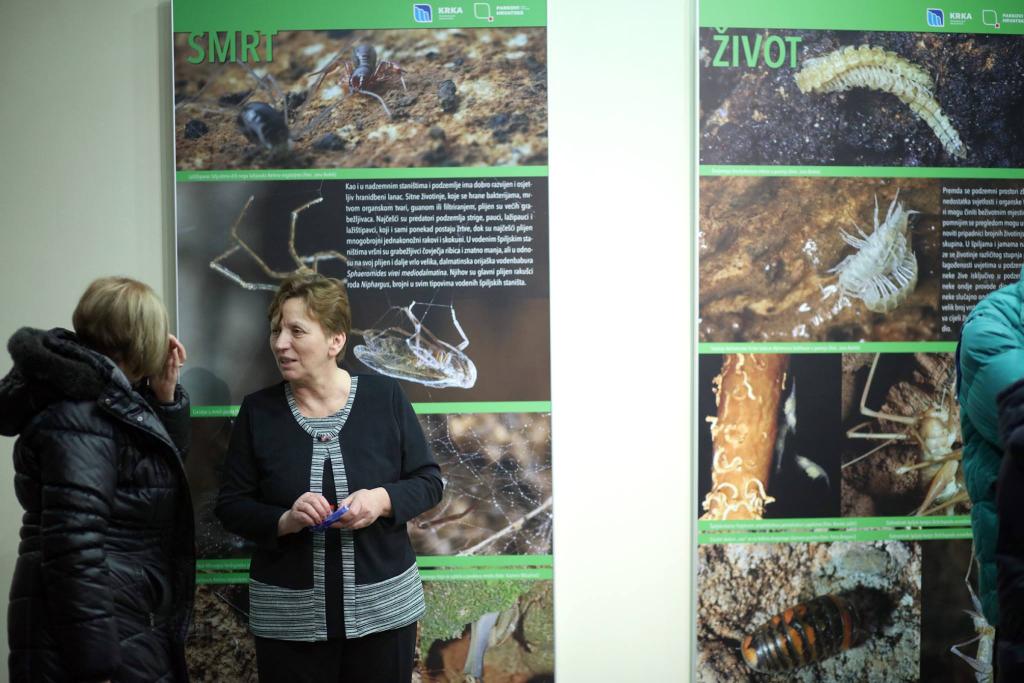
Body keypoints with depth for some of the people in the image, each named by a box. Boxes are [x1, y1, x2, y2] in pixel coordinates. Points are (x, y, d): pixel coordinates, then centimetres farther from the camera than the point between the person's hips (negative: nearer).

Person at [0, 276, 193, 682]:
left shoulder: (107, 400, 8)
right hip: (99, 640, -10)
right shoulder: (80, 416, -21)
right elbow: (75, 549, -27)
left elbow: (167, 464, 22)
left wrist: (165, 395, 5)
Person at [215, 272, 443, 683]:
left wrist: (383, 500, -18)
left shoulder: (384, 396, -3)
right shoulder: (258, 411, -1)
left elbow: (428, 481, 1)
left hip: (384, 607, 0)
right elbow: (231, 507, 1)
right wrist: (284, 521, -17)